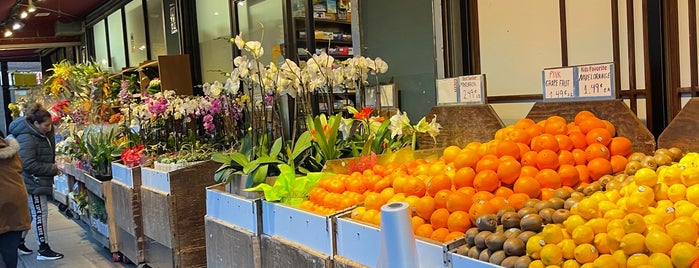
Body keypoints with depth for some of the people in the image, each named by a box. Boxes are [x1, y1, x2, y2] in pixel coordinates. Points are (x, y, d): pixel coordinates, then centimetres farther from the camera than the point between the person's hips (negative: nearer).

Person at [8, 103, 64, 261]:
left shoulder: (39, 135, 11)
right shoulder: (26, 138, -19)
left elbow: (46, 157, 22)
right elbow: (29, 164, -23)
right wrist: (53, 169, -19)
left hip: (38, 182, 10)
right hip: (33, 183, -10)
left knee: (30, 213, 17)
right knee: (40, 213, -6)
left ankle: (19, 242, 29)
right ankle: (43, 250, 0)